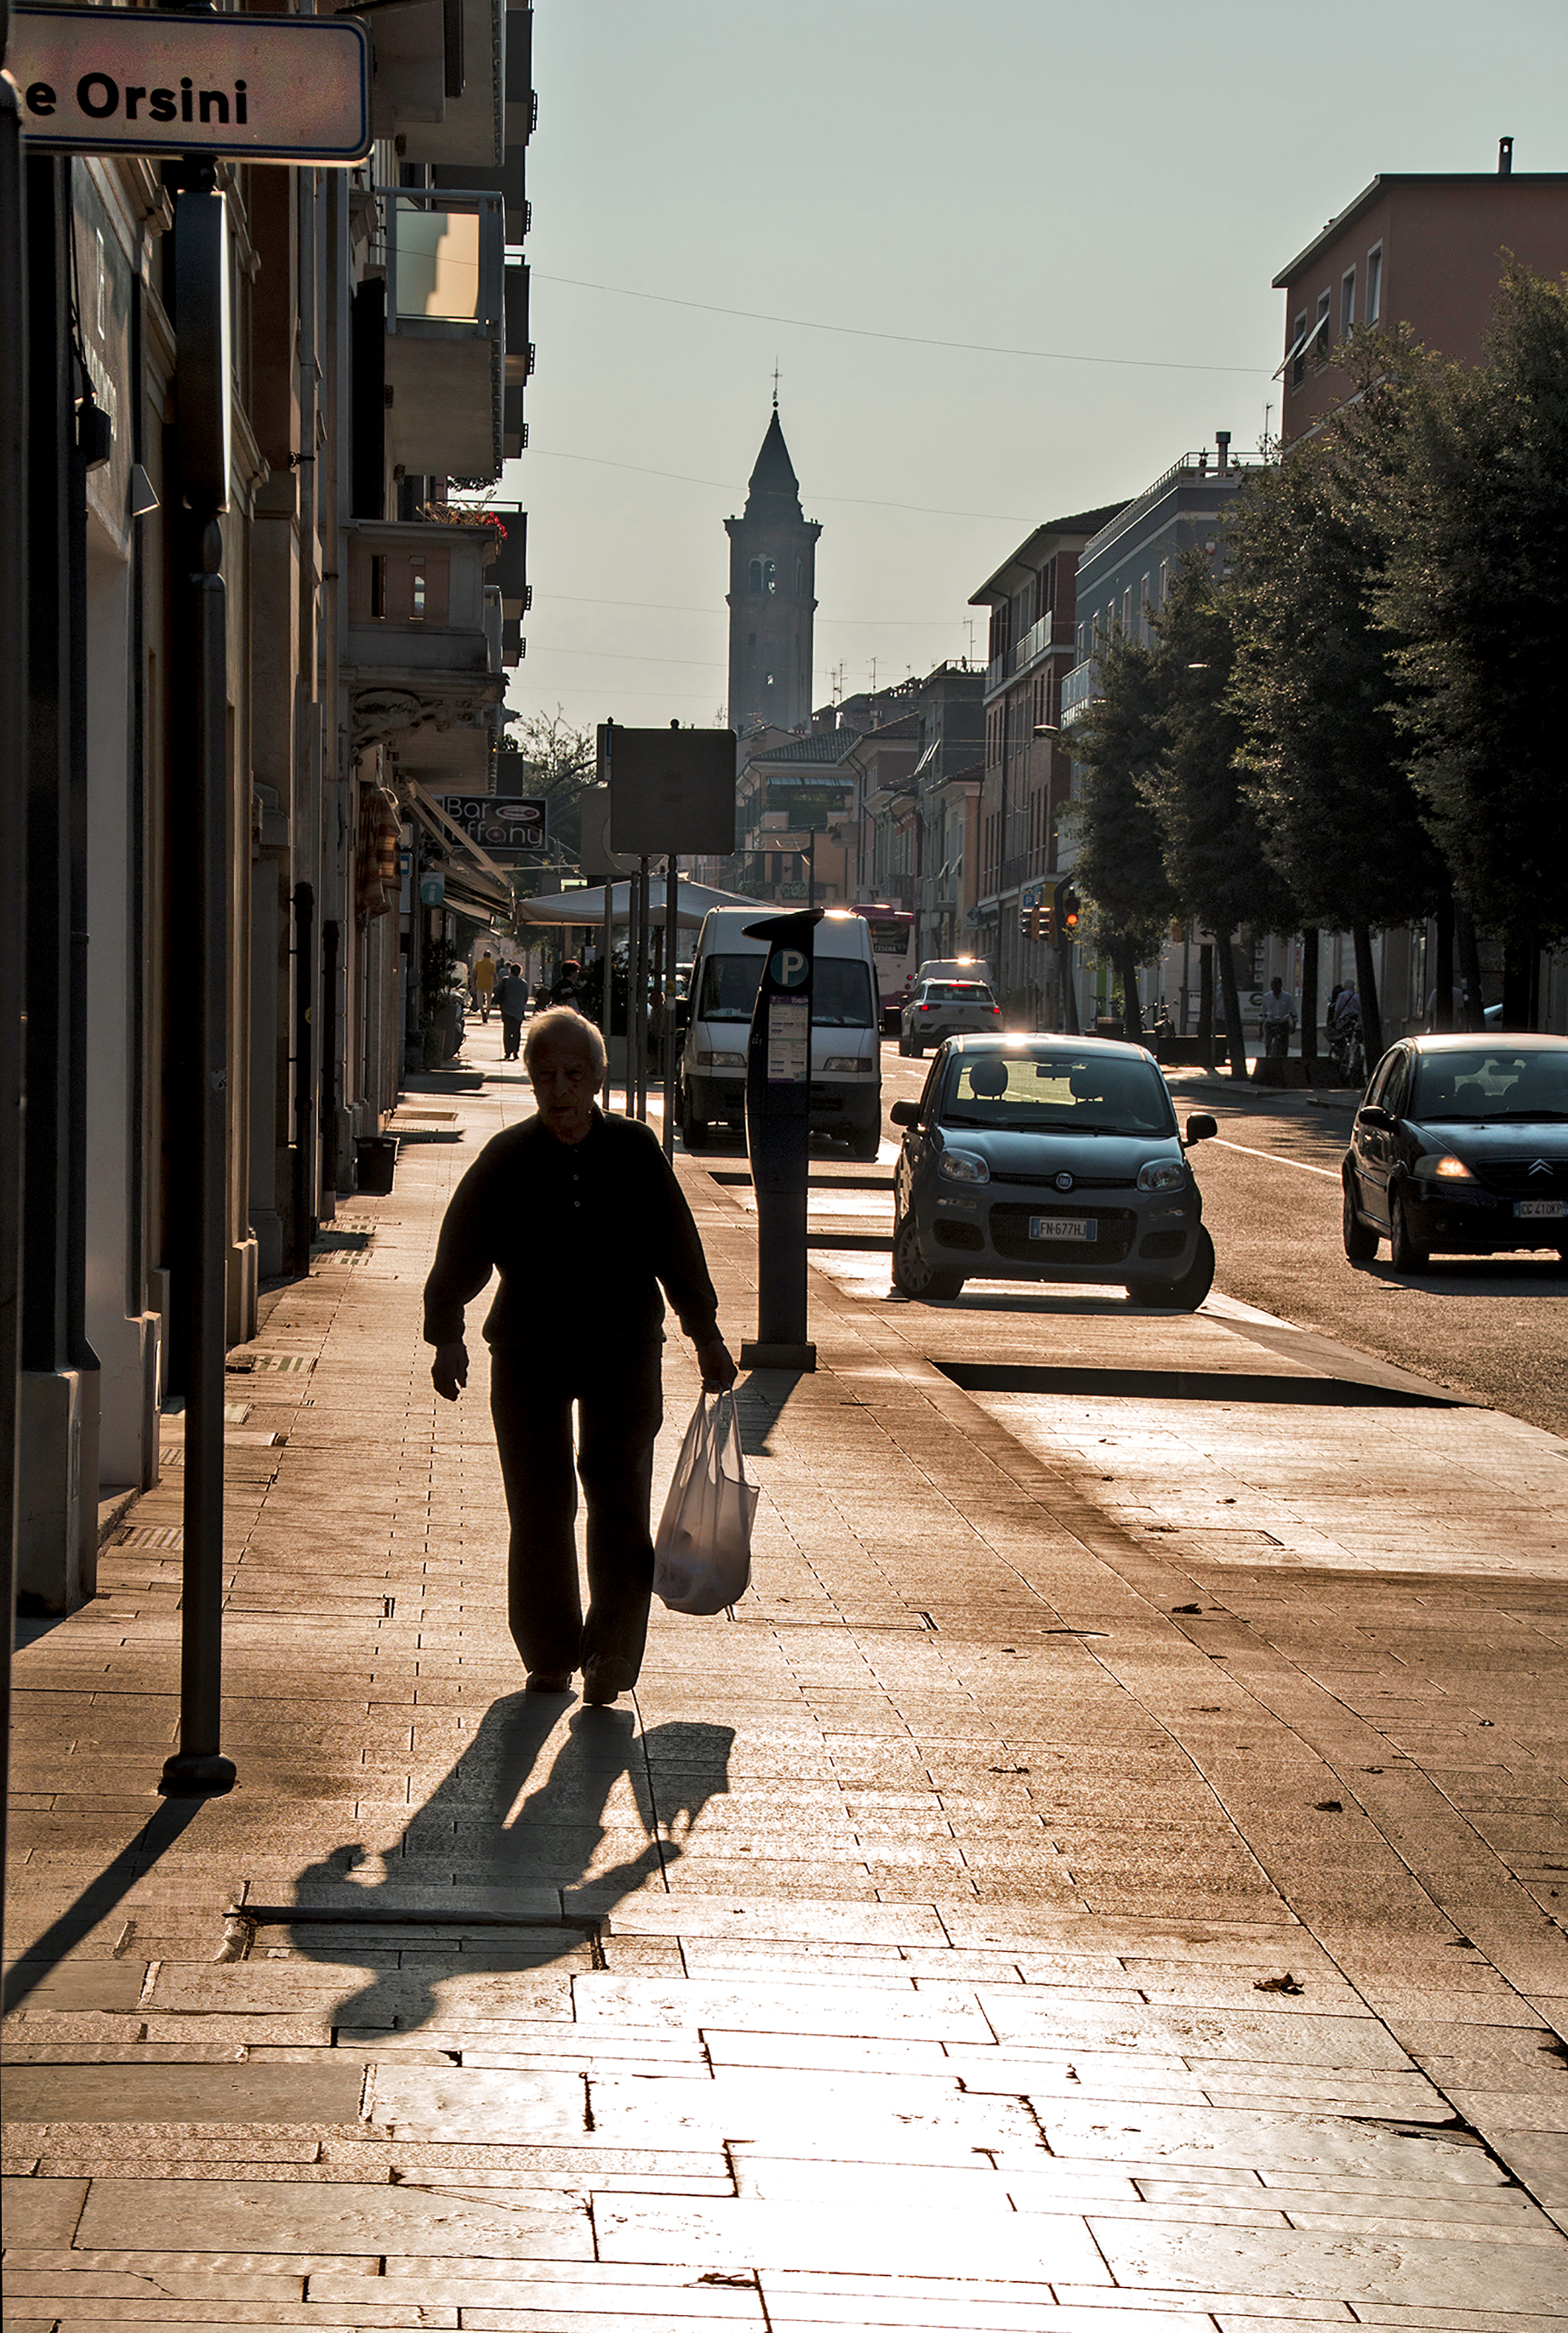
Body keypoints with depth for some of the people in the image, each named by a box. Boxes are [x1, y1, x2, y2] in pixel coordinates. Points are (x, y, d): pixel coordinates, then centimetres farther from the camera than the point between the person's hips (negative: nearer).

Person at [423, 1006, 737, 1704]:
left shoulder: (634, 1151, 2)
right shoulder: (506, 1158, -1)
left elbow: (676, 1247, 12)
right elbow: (459, 1252, 1)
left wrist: (706, 1337, 16)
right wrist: (447, 1335, -12)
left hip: (623, 1346, 0)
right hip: (528, 1351, 0)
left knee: (619, 1495, -8)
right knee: (539, 1508, 3)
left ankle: (611, 1652, -5)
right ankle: (549, 1654, 15)